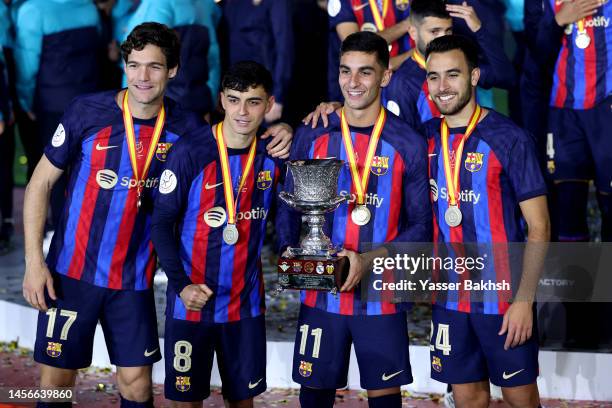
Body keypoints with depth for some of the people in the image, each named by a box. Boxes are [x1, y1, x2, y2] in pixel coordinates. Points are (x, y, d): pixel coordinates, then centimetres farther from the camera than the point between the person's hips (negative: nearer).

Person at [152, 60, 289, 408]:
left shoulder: (274, 153, 0)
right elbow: (163, 223, -8)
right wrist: (181, 285, -17)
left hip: (247, 302, 3)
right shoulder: (191, 151, -12)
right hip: (193, 300, -3)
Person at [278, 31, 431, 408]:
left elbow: (420, 225, -3)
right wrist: (291, 252, -13)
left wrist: (369, 260, -16)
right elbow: (288, 207, 6)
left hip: (382, 293, -1)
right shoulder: (311, 136, 3)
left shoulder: (408, 145, -3)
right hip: (320, 293, 1)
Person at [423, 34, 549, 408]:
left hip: (503, 298, -4)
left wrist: (524, 299, -16)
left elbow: (539, 228, -9)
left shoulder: (510, 139, -10)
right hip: (449, 297, 4)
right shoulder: (427, 137, 3)